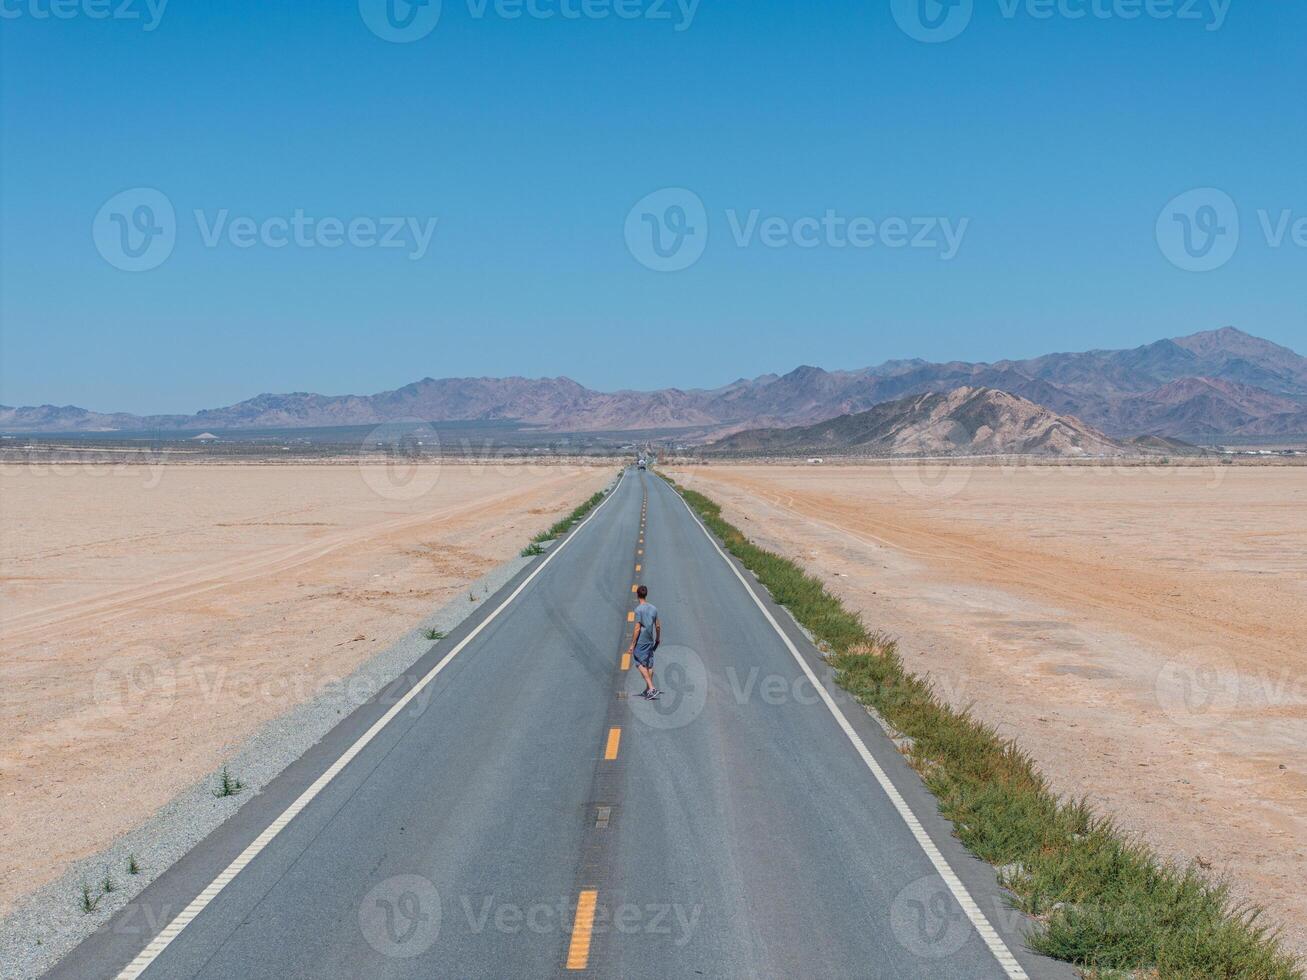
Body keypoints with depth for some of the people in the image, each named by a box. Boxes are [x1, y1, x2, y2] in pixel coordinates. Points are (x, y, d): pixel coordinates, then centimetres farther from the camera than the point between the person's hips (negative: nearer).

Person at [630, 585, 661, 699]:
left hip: (641, 642, -7)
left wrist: (632, 644, -13)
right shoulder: (653, 608, 6)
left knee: (641, 664, -4)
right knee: (649, 665, 13)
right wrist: (658, 639, 28)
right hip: (650, 641, 7)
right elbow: (658, 626, 13)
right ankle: (648, 690, 22)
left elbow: (637, 628, -17)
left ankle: (652, 689, -16)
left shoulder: (639, 609, -14)